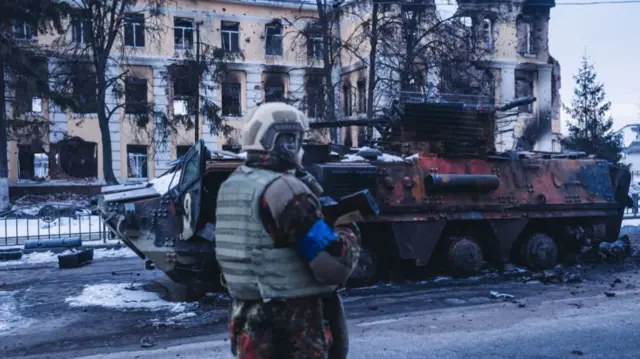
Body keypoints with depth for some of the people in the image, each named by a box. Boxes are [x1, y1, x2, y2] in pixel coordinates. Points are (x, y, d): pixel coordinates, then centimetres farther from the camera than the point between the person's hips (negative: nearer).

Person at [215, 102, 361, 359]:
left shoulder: (229, 187, 7)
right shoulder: (283, 189, -20)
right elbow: (335, 266, -22)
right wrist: (349, 231, -2)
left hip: (248, 322, 8)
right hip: (296, 325, -8)